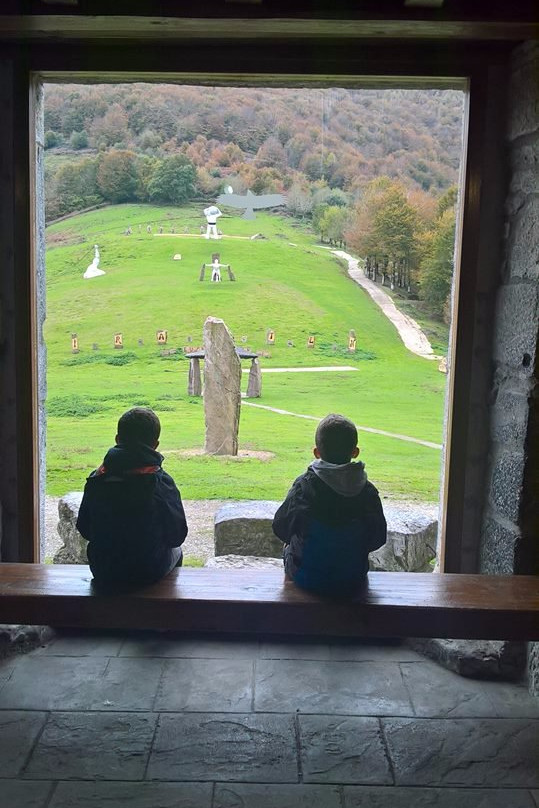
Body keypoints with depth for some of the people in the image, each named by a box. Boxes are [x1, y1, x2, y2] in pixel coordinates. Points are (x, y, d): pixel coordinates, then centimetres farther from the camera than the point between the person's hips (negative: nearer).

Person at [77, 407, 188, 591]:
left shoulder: (96, 480, -9)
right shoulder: (162, 483, -18)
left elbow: (84, 529, 1)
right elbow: (177, 536, -11)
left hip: (103, 573, 3)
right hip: (148, 572, -3)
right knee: (175, 551, 30)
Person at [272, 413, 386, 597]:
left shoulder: (303, 487, -17)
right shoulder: (368, 492, -13)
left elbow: (281, 528, -8)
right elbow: (378, 538, -3)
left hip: (307, 579, -2)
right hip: (352, 582, 2)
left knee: (289, 548, 26)